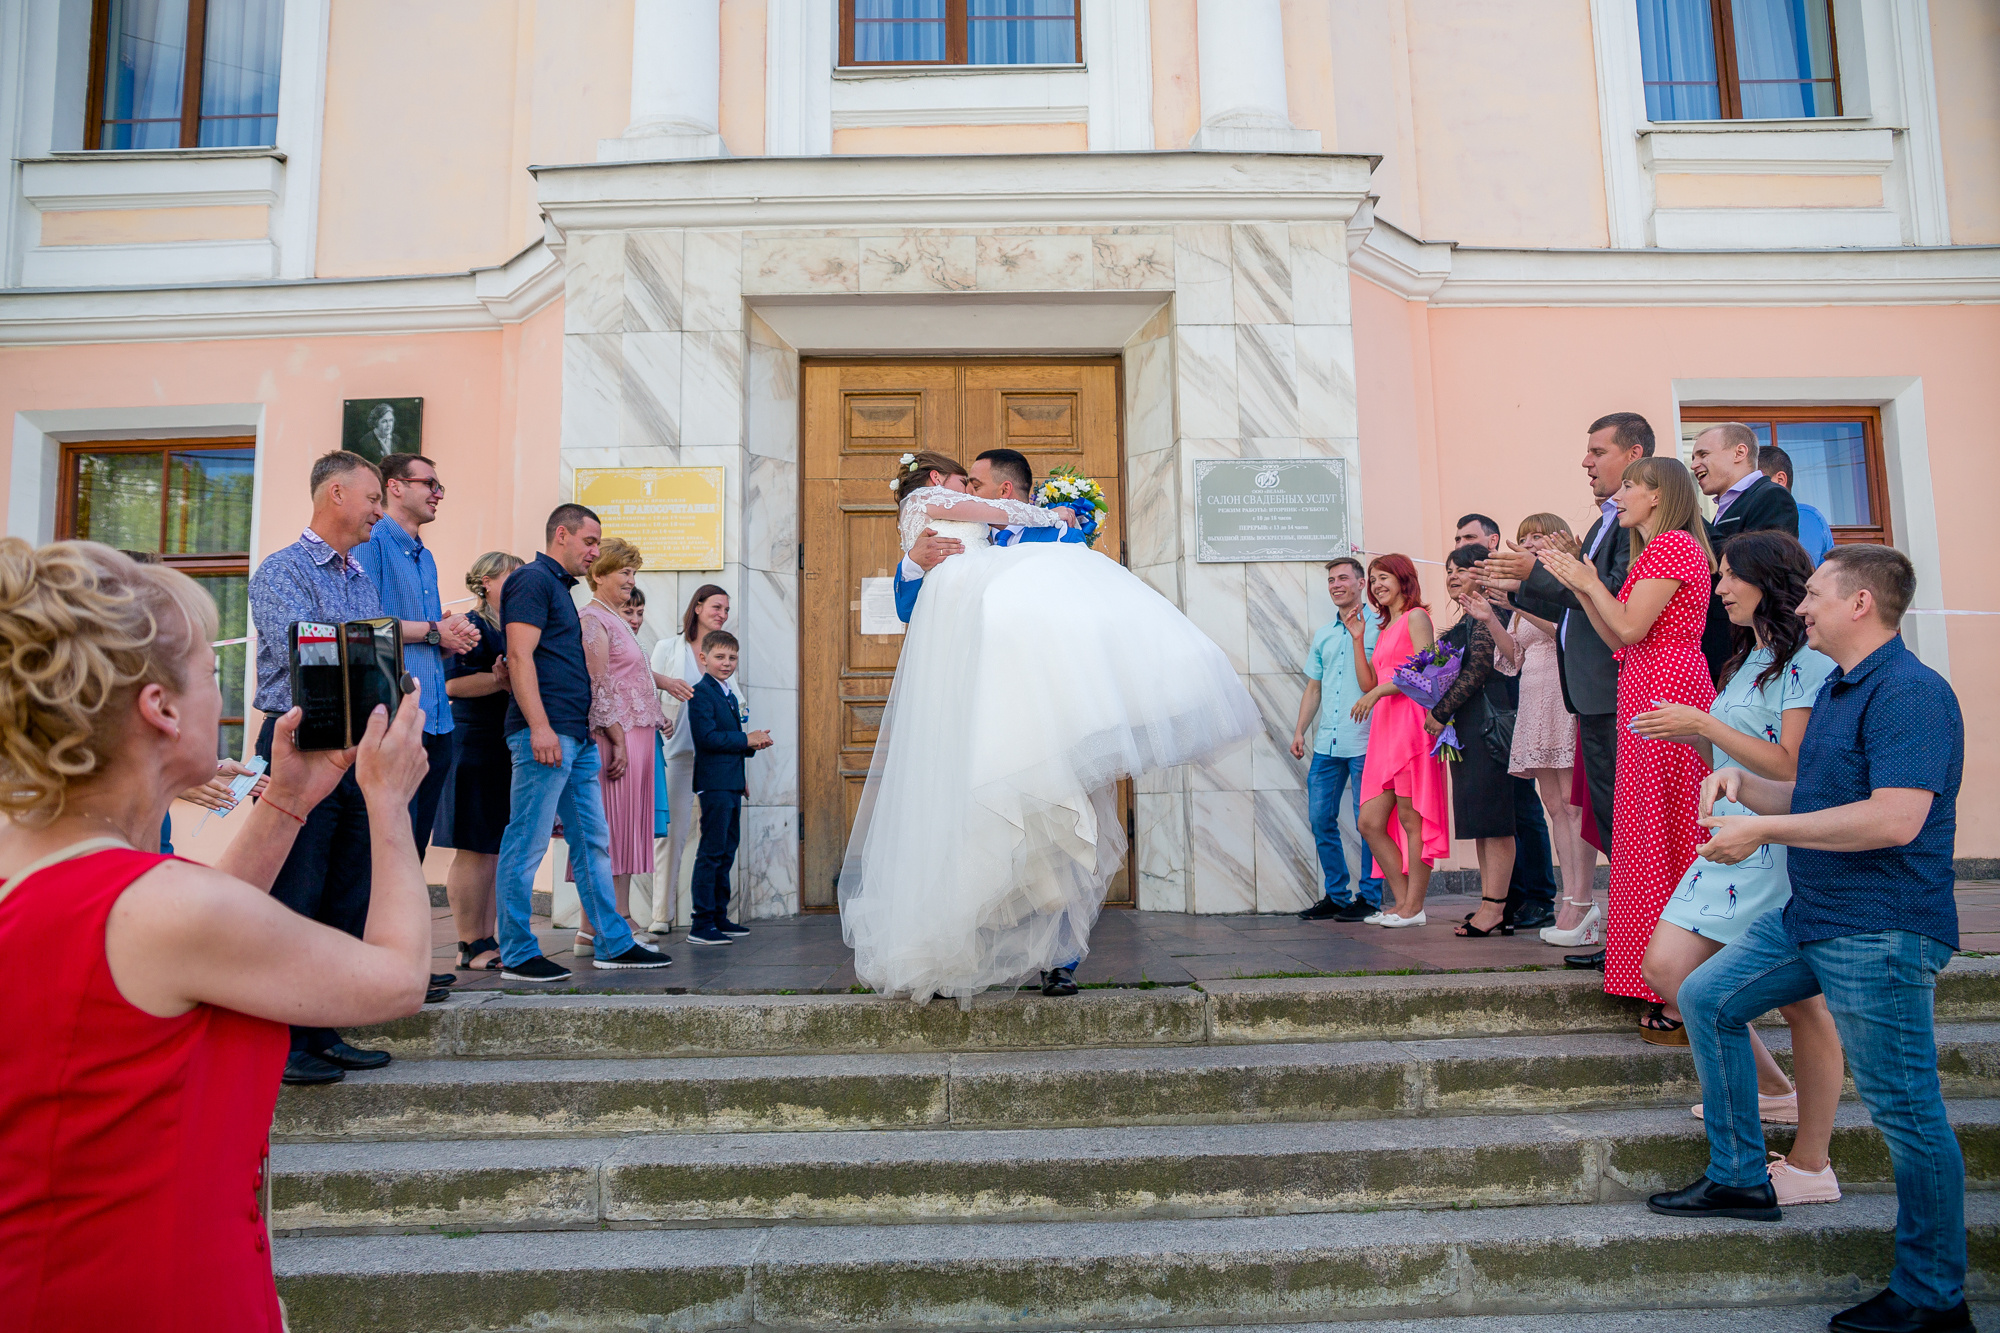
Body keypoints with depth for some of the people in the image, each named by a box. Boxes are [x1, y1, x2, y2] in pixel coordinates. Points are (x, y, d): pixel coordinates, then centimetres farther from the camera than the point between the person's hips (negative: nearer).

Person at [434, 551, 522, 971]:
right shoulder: (471, 626, -7)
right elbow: (453, 684, -17)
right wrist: (503, 680, -20)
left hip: (507, 748, 9)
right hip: (476, 745, -9)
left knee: (496, 850, 9)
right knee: (474, 850, -5)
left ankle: (488, 941, 14)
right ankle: (470, 945, 1)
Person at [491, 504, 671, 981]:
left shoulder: (560, 588, 23)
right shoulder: (532, 580, -6)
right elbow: (520, 656, -16)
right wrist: (540, 726, -23)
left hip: (577, 737, 10)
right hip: (546, 733, -10)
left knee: (594, 843, 11)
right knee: (526, 846, -3)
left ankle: (613, 944, 17)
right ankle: (517, 955, 3)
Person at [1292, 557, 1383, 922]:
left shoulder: (1376, 628, -2)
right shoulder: (1322, 634, 18)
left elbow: (1369, 685, -11)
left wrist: (1357, 638, -13)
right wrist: (1299, 731, 13)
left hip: (1363, 743, -6)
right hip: (1326, 744, 6)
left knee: (1366, 822, -1)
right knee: (1321, 818, 7)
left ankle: (1369, 897, 9)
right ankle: (1336, 895, 18)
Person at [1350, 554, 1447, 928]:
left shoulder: (1416, 617, 0)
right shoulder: (1385, 627, 25)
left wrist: (1378, 692, -15)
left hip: (1410, 721, -9)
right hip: (1384, 727, 9)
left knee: (1411, 817, -6)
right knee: (1370, 822, 3)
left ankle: (1414, 907, -1)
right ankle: (1402, 901, 10)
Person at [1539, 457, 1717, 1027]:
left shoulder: (1673, 544, -8)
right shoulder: (1657, 552, 24)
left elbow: (1629, 626, -15)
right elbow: (1619, 639, 16)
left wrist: (1590, 581, -2)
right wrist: (1579, 585, 12)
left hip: (1666, 691, -10)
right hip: (1648, 694, 10)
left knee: (1665, 834, -8)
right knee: (1657, 835, 9)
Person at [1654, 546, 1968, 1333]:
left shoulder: (1909, 691, -18)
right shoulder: (1838, 690, 14)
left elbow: (1895, 819, -28)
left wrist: (1762, 830, -21)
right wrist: (1743, 785, 4)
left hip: (1879, 935, -10)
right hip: (1808, 916, 10)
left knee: (1906, 1114, 0)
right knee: (1707, 998, 14)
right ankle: (1740, 1179, 24)